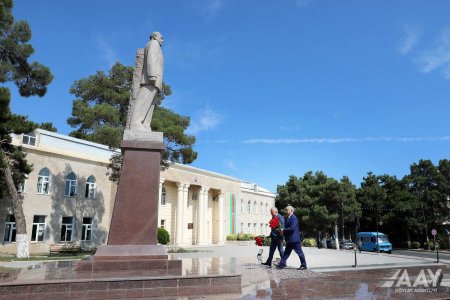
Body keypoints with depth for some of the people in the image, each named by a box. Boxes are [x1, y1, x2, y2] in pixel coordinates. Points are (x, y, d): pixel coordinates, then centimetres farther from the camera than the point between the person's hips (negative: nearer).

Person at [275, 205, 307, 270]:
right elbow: (287, 227, 20)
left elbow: (292, 228, -24)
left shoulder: (293, 218, -16)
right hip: (289, 239, 10)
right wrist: (283, 232, 2)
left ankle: (304, 266, 9)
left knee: (299, 252, 0)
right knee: (286, 252, 10)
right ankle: (282, 264, 12)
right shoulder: (288, 218, 14)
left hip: (294, 239, -10)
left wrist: (284, 230, -17)